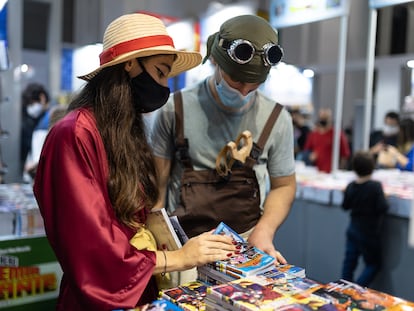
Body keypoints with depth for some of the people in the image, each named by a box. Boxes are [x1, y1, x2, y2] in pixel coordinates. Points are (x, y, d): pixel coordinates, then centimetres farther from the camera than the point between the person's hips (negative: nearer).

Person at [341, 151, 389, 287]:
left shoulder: (351, 186, -2)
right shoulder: (375, 186, -19)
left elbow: (345, 206, 7)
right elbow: (382, 208, -20)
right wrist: (384, 197, -2)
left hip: (353, 230, 6)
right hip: (369, 233, -5)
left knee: (349, 261, 11)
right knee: (373, 264, 9)